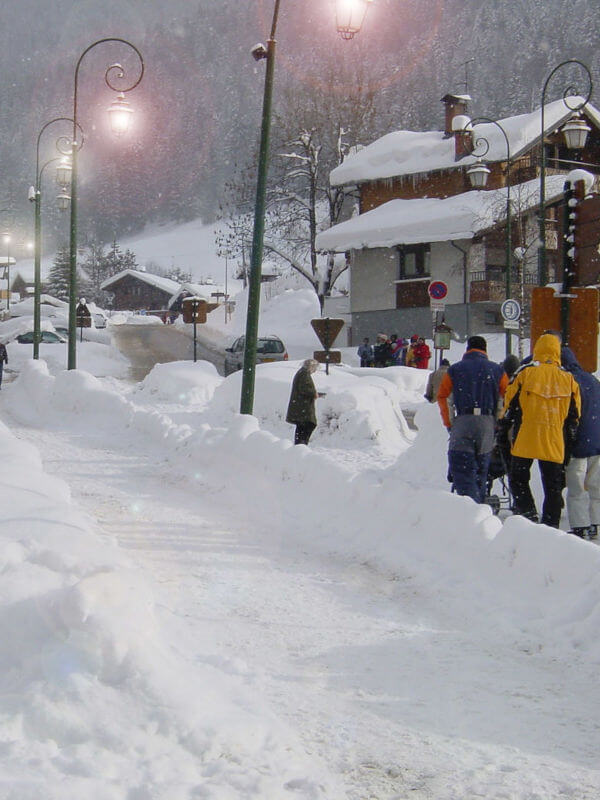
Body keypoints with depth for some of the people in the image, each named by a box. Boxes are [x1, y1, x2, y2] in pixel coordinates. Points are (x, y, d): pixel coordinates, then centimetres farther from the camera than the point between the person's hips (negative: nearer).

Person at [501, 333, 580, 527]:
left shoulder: (525, 373, -1)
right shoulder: (568, 378, 5)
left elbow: (510, 405, 3)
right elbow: (574, 414, 10)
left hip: (524, 440, -2)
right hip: (555, 444, 2)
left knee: (518, 478, 12)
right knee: (553, 487, 9)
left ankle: (527, 512, -4)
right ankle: (551, 526, 8)